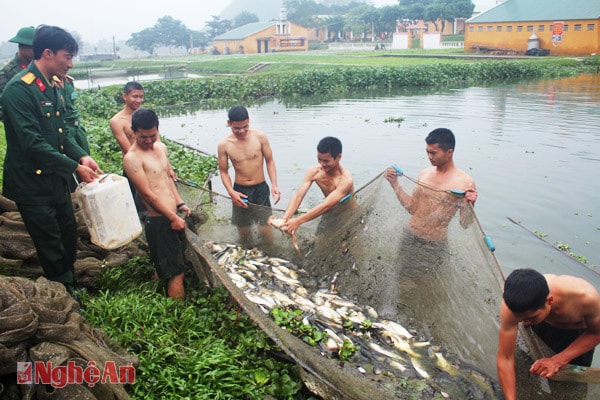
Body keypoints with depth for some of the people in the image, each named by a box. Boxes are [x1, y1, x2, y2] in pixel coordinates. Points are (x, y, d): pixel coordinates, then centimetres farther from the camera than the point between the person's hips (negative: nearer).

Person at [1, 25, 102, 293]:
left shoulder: (52, 88, 8)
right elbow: (33, 143, -25)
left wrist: (82, 156, -3)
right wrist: (75, 168, -21)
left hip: (54, 178, 8)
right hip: (30, 181, -8)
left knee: (69, 233, 17)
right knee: (51, 244, 4)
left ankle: (69, 284, 36)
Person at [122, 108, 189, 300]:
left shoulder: (161, 147, 10)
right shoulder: (132, 158, -15)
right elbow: (148, 194, -16)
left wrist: (180, 204, 9)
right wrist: (173, 218, -14)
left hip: (174, 216, 8)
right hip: (160, 221, -8)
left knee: (163, 269, 21)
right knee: (176, 272, -2)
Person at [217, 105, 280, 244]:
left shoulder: (260, 137, -10)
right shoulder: (224, 145, -8)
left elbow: (269, 161, -1)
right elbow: (223, 171, 1)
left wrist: (274, 185, -12)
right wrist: (231, 192, -15)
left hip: (260, 189, -1)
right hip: (239, 191, 1)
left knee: (266, 232, -1)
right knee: (244, 233, 13)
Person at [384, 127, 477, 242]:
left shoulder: (465, 182, -8)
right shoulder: (424, 174, 9)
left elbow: (465, 224, -6)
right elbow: (413, 208, 11)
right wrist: (394, 184, 7)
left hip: (436, 242, -3)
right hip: (410, 235, 3)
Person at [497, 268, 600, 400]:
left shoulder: (585, 297, -44)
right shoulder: (513, 303, -40)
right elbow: (505, 359, -30)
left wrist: (558, 360, -31)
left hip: (580, 334, -1)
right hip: (541, 329, 1)